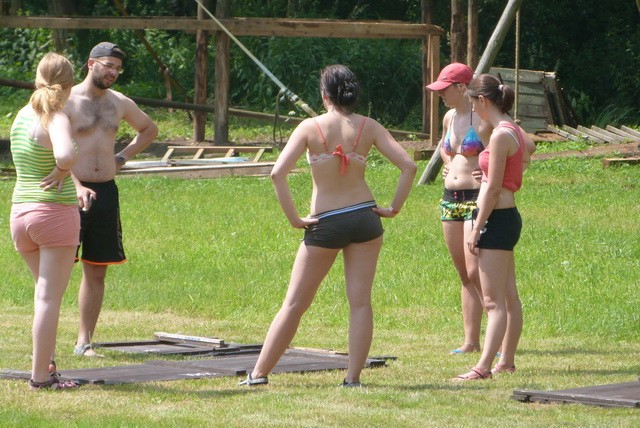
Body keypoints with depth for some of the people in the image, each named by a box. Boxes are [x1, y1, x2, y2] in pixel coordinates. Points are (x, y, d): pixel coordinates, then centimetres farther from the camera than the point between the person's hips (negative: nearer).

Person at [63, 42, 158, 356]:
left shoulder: (120, 103, 11)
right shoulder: (67, 102, -7)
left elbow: (149, 130, 30)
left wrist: (123, 157, 14)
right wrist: (77, 187, -29)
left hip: (106, 192, 6)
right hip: (72, 192, -6)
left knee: (96, 271, 7)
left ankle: (84, 341, 13)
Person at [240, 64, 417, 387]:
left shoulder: (311, 127, -5)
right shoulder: (368, 127, 0)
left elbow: (278, 173, -15)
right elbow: (408, 166, -6)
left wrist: (294, 218, -9)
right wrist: (394, 208, 1)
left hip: (325, 224, -1)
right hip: (364, 217, 1)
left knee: (294, 304, 6)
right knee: (360, 302, 4)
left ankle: (259, 373, 11)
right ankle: (353, 377, -1)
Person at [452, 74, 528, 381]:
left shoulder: (501, 136, -17)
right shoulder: (514, 132, 12)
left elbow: (494, 189, -18)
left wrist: (476, 230, -15)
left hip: (496, 219, -10)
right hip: (509, 217, 10)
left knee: (494, 301, -13)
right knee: (509, 298, 15)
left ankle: (483, 367, -17)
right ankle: (507, 362, 22)